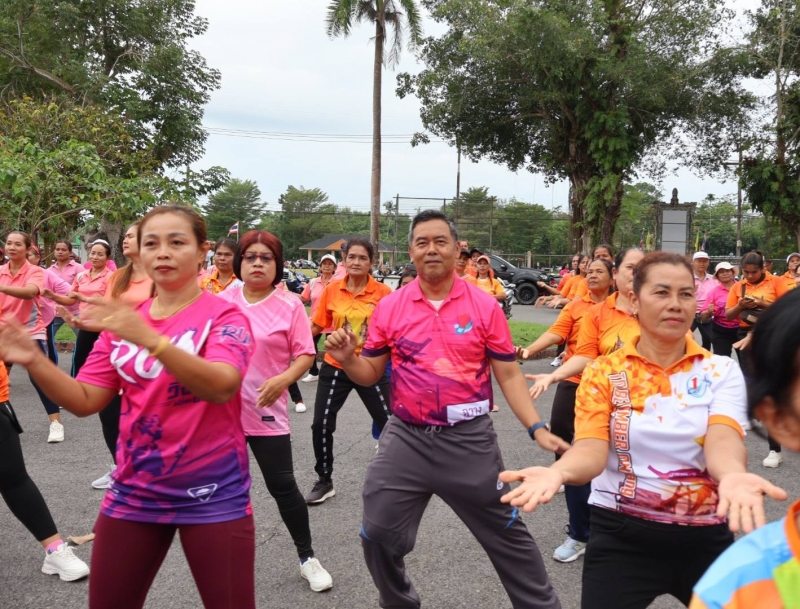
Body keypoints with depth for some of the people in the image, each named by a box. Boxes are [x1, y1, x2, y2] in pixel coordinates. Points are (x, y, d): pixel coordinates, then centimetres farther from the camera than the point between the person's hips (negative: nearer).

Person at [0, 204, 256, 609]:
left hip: (212, 495, -4)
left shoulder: (224, 315, -10)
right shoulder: (123, 320, 5)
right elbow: (85, 401, 4)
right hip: (134, 492, 5)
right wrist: (34, 361, -13)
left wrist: (150, 340, -39)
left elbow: (222, 387, -28)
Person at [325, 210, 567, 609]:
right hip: (406, 438, 2)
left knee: (507, 535, 11)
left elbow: (508, 374, 0)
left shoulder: (484, 305, -4)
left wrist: (536, 428, -9)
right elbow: (370, 374, 6)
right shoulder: (389, 308, 0)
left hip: (469, 439, -1)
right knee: (378, 536, 8)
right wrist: (347, 359, -15)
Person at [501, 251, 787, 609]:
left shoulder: (721, 371, -2)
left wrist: (733, 475, -43)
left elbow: (722, 438, -20)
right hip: (621, 536, -1)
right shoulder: (603, 373, -4)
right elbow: (591, 448, -17)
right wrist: (558, 471, -40)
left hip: (704, 536, 2)